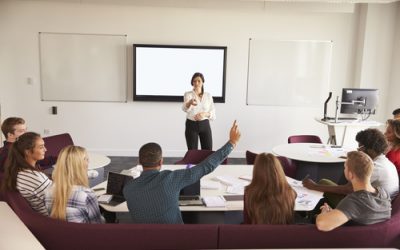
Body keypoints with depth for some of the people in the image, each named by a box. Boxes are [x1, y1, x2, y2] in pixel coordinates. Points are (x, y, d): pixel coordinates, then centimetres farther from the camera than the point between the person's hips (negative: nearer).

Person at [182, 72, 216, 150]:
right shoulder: (188, 94, -4)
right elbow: (185, 108, -26)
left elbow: (213, 114, 3)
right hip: (191, 125, -2)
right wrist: (190, 102, -49)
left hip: (205, 125, 2)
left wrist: (204, 114, -18)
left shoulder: (208, 95, 5)